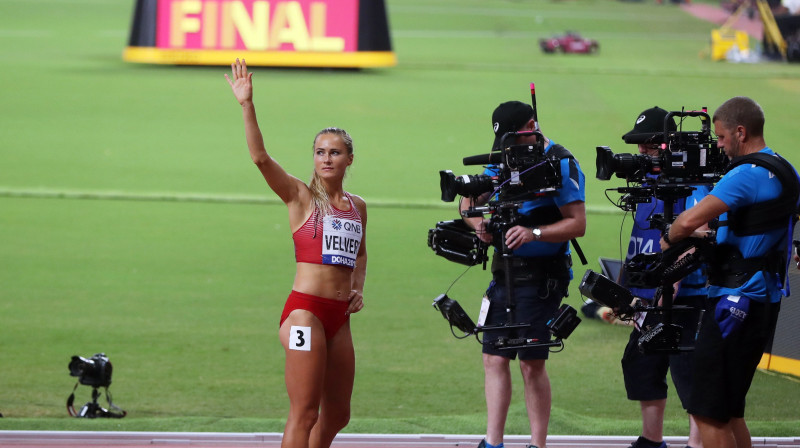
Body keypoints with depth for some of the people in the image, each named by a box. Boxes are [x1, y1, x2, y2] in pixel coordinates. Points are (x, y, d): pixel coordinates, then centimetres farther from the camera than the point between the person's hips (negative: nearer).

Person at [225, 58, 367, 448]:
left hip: (339, 317, 6)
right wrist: (247, 106, -26)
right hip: (306, 310, -6)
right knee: (304, 413, -11)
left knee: (337, 416, 13)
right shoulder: (300, 196, -3)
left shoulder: (357, 207, 13)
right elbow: (260, 157, -17)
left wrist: (358, 288, 12)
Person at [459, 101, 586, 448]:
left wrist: (534, 233, -28)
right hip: (505, 271, 7)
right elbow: (469, 201, 16)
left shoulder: (561, 164, -10)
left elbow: (577, 224, -14)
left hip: (541, 273, -7)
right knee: (494, 358, 5)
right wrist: (479, 222, -6)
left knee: (532, 363, -8)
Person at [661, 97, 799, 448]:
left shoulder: (747, 175, -17)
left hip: (737, 301, -10)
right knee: (728, 411, 16)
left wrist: (669, 238, -1)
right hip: (765, 301, 10)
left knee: (709, 414, -7)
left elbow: (688, 221, -23)